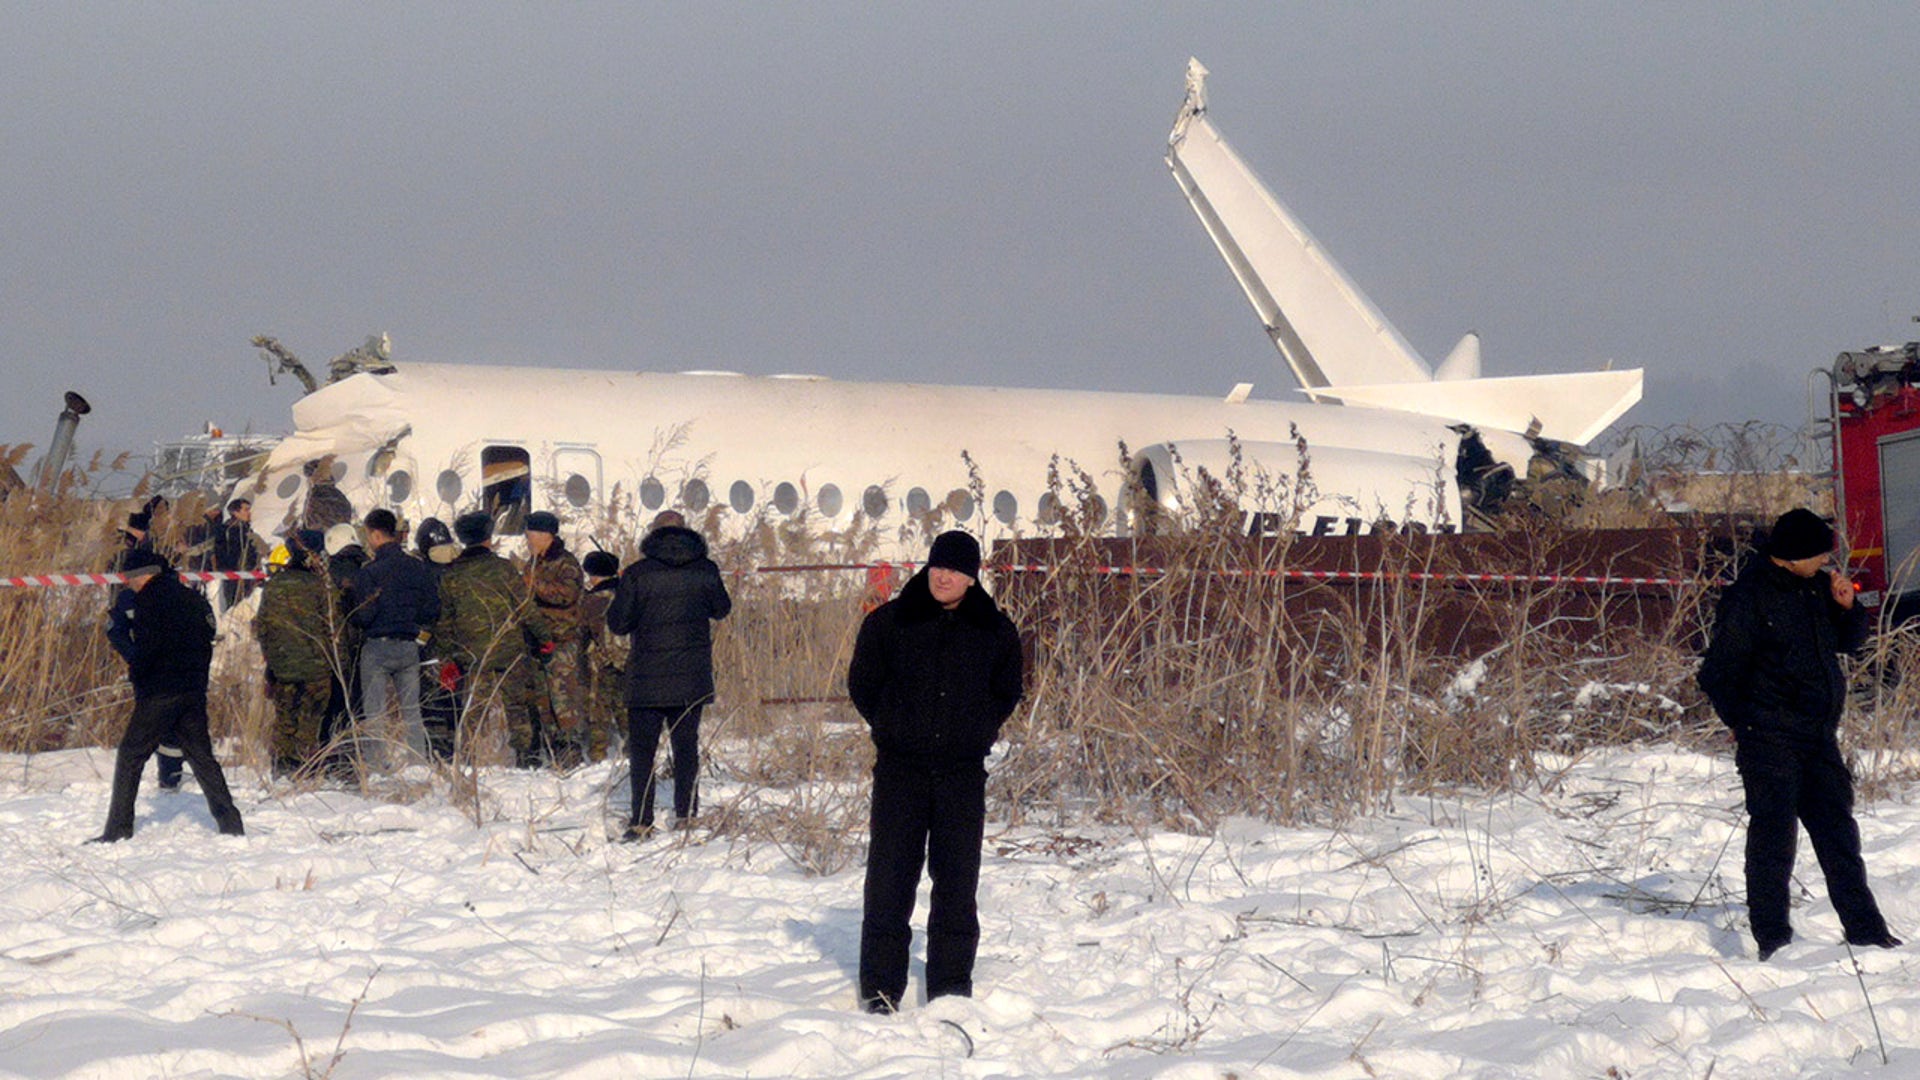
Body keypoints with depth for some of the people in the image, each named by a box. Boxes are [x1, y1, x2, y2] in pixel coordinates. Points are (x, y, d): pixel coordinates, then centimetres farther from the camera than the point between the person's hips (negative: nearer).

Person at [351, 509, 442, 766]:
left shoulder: (369, 572, -13)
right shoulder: (418, 568, 2)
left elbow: (364, 616, -15)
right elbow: (433, 610, 4)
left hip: (378, 648, -5)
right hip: (410, 646, 5)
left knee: (374, 712, 2)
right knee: (411, 711, 12)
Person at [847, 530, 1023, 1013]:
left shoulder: (995, 631, 5)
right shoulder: (888, 622, 1)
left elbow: (1006, 693, 17)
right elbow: (862, 684, 11)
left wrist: (975, 733, 7)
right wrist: (892, 729, 5)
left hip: (964, 772, 1)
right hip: (900, 769, -1)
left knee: (958, 881, 2)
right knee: (889, 876, -2)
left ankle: (951, 982, 11)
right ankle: (881, 986, 5)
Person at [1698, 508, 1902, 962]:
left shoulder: (1816, 586, 9)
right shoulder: (1748, 596, -12)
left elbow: (1851, 639, 22)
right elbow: (1718, 673, -8)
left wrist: (1847, 606, 2)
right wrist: (1744, 724, -8)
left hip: (1819, 737, 7)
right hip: (1770, 741, -7)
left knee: (1838, 833, 10)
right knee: (1774, 834, -9)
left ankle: (1865, 930, 16)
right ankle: (1771, 937, -5)